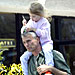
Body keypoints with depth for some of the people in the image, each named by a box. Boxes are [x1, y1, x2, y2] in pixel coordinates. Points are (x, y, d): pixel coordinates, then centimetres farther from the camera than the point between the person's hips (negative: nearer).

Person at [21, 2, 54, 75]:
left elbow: (44, 34, -23)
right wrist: (24, 26, -9)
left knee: (47, 51, -40)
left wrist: (34, 29, -29)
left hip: (45, 43, -6)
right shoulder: (30, 22, 7)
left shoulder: (44, 22, -10)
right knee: (24, 57, -8)